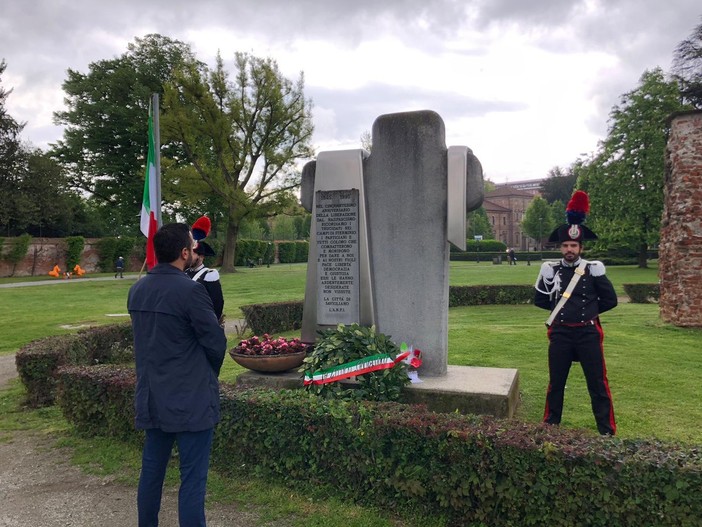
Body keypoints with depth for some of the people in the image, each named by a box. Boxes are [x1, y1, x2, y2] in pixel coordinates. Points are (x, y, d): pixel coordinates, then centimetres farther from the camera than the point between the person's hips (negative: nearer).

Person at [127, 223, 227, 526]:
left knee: (151, 471, 19)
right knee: (192, 478, 2)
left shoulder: (137, 290, 4)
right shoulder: (190, 290, -19)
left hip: (152, 398, 7)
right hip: (191, 399, -7)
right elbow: (216, 342, -13)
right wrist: (209, 374, 7)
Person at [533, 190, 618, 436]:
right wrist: (561, 308, 4)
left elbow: (610, 300, 4)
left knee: (598, 383, 6)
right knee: (556, 383, 11)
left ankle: (607, 431, 18)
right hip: (560, 334, 1)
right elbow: (539, 300, 9)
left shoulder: (593, 270, -3)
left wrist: (588, 311, 3)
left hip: (588, 333, -1)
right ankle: (550, 425, 26)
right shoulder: (550, 270, -1)